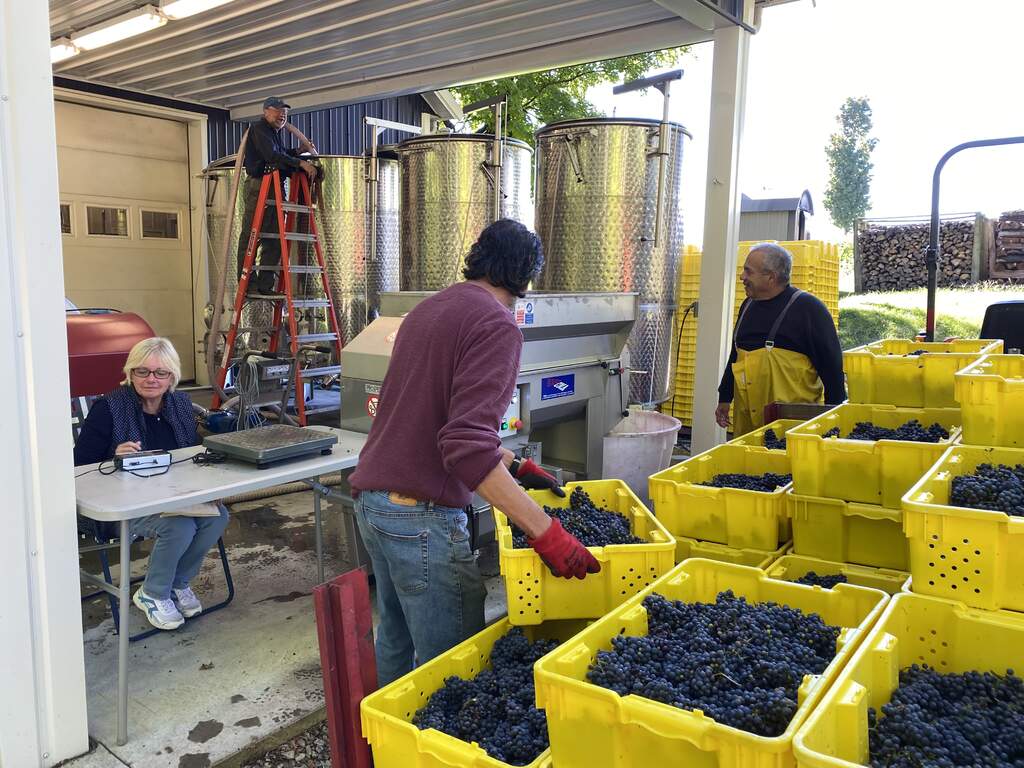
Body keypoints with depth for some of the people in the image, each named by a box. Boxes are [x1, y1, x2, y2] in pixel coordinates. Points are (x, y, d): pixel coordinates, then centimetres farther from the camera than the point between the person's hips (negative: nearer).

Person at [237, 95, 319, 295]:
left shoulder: (278, 131, 22)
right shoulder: (258, 129, -5)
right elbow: (272, 155, -19)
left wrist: (298, 151, 13)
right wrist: (301, 163, -22)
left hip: (275, 188, 9)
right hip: (258, 186, -9)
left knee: (274, 238, 5)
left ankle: (266, 284, 8)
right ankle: (247, 284, -3)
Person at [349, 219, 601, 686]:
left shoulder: (429, 309, 14)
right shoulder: (496, 326, -14)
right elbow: (466, 446, -26)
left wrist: (515, 465, 23)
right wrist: (546, 533, -25)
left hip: (370, 498, 10)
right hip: (421, 515, -9)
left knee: (395, 639, 23)